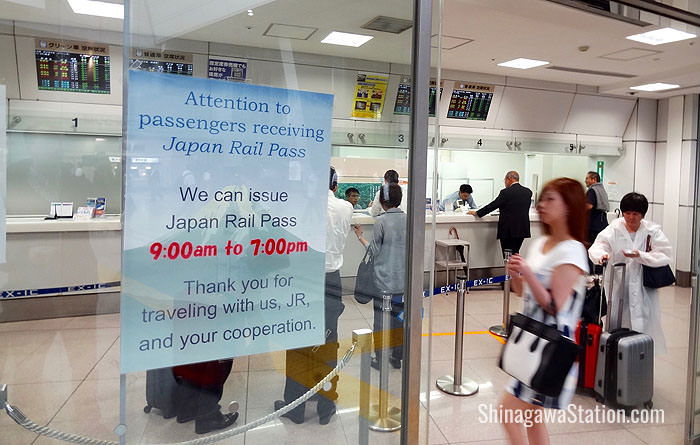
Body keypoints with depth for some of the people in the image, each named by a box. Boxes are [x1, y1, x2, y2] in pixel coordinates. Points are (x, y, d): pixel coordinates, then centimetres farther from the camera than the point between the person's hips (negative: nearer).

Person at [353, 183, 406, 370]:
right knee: (399, 317, 15)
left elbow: (374, 251, -8)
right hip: (403, 279, 5)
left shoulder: (381, 221, -13)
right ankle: (397, 357, 25)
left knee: (381, 319, 6)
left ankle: (380, 359, 14)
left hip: (384, 279, -5)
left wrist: (360, 236, 4)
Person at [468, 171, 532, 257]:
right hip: (522, 230, 6)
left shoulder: (506, 192, -13)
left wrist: (477, 213, 4)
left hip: (508, 230, -6)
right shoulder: (528, 192, 5)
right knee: (515, 255, 16)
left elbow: (492, 205, -7)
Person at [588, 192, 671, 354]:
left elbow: (664, 256, -7)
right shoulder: (614, 228, -1)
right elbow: (597, 246, -13)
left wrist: (640, 255, -23)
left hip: (643, 288, 0)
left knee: (644, 325, 1)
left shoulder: (653, 230, 0)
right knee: (616, 324, 8)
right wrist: (601, 254, -36)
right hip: (617, 285, 0)